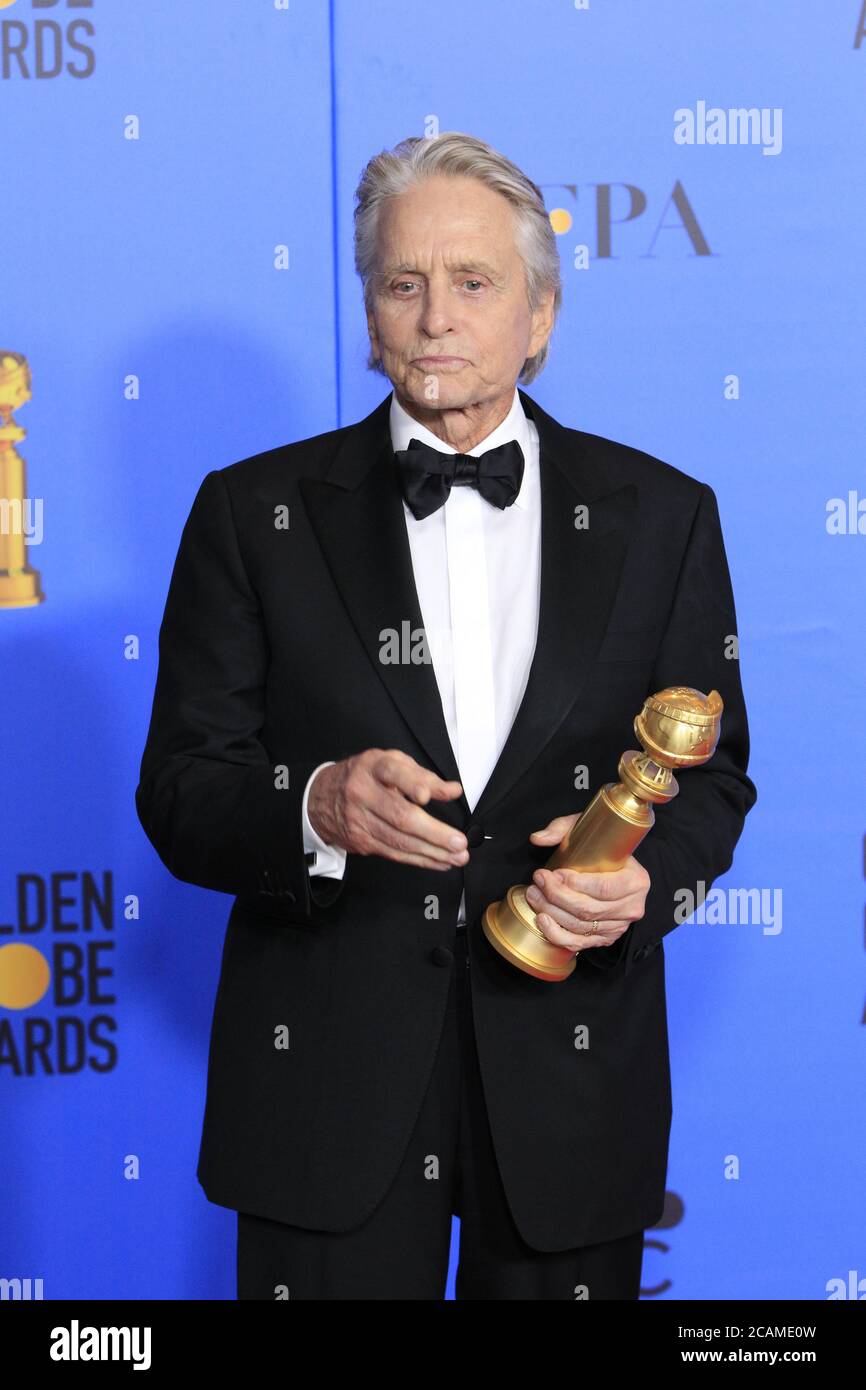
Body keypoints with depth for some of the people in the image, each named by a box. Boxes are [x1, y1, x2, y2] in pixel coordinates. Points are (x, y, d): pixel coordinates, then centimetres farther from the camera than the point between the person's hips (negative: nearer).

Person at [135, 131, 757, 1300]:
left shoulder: (659, 515, 5)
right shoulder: (256, 511, 2)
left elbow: (711, 773, 9)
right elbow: (178, 796, 0)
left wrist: (646, 868, -13)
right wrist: (317, 810, -21)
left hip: (572, 1078, 1)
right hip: (329, 1070, -1)